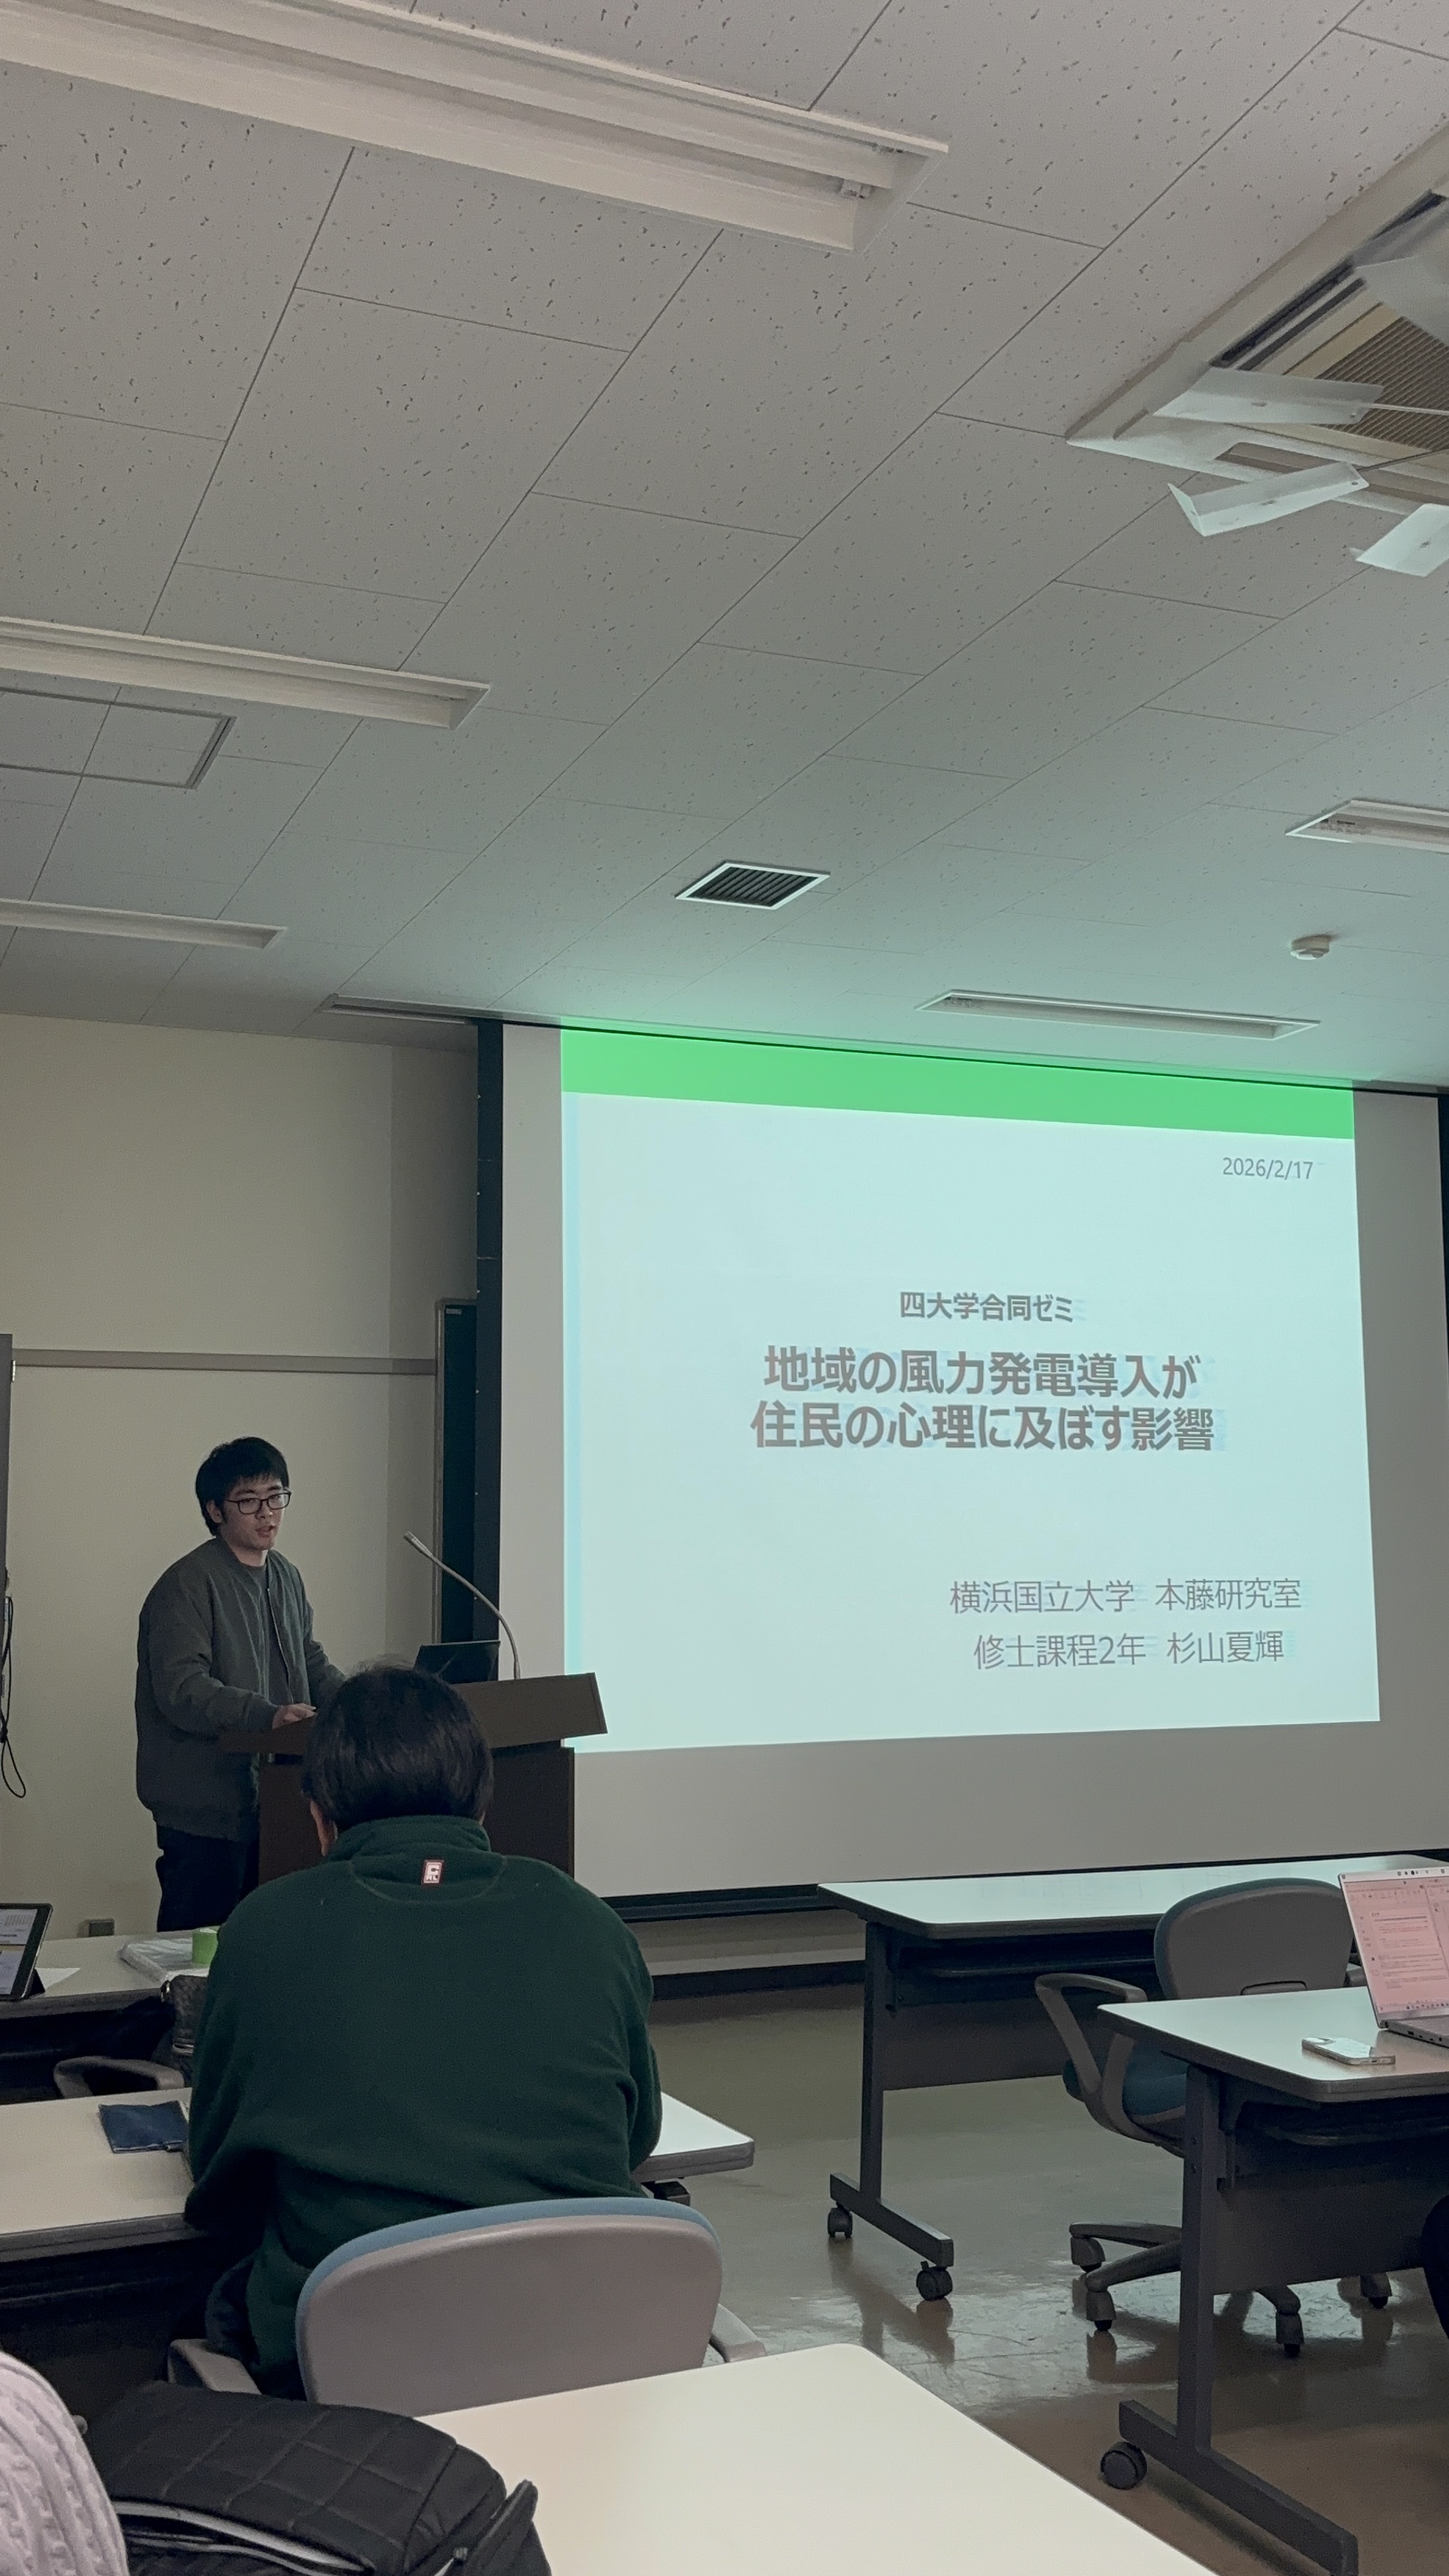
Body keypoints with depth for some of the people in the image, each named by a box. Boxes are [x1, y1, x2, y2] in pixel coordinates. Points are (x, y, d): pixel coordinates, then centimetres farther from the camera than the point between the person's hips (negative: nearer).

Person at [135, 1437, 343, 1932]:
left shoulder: (286, 1578, 14)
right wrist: (266, 1715, -34)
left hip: (273, 1797, 8)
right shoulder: (187, 1585, -12)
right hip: (206, 1806, -8)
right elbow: (181, 1689, -22)